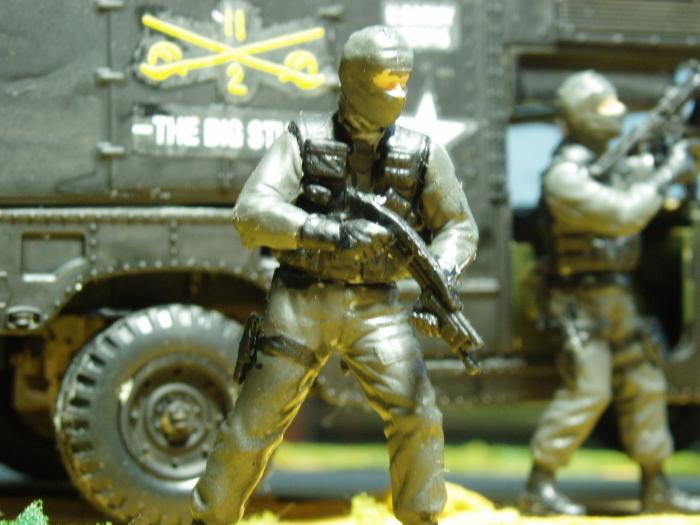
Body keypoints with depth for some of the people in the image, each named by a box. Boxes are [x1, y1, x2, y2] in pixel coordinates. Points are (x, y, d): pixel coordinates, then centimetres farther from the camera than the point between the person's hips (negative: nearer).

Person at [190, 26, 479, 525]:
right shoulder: (303, 141, -4)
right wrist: (329, 232, -29)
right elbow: (252, 213, -15)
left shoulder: (422, 154, 3)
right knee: (254, 425, 1)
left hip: (375, 306, 2)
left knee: (418, 417, -13)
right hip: (302, 300, -1)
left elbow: (459, 227, 8)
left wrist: (442, 270, -15)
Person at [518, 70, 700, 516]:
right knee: (587, 391, -13)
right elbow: (625, 215, -26)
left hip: (618, 297, 9)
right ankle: (538, 489, -6)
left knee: (644, 386, 9)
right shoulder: (565, 177, -17)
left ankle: (656, 488, 17)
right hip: (582, 299, -9)